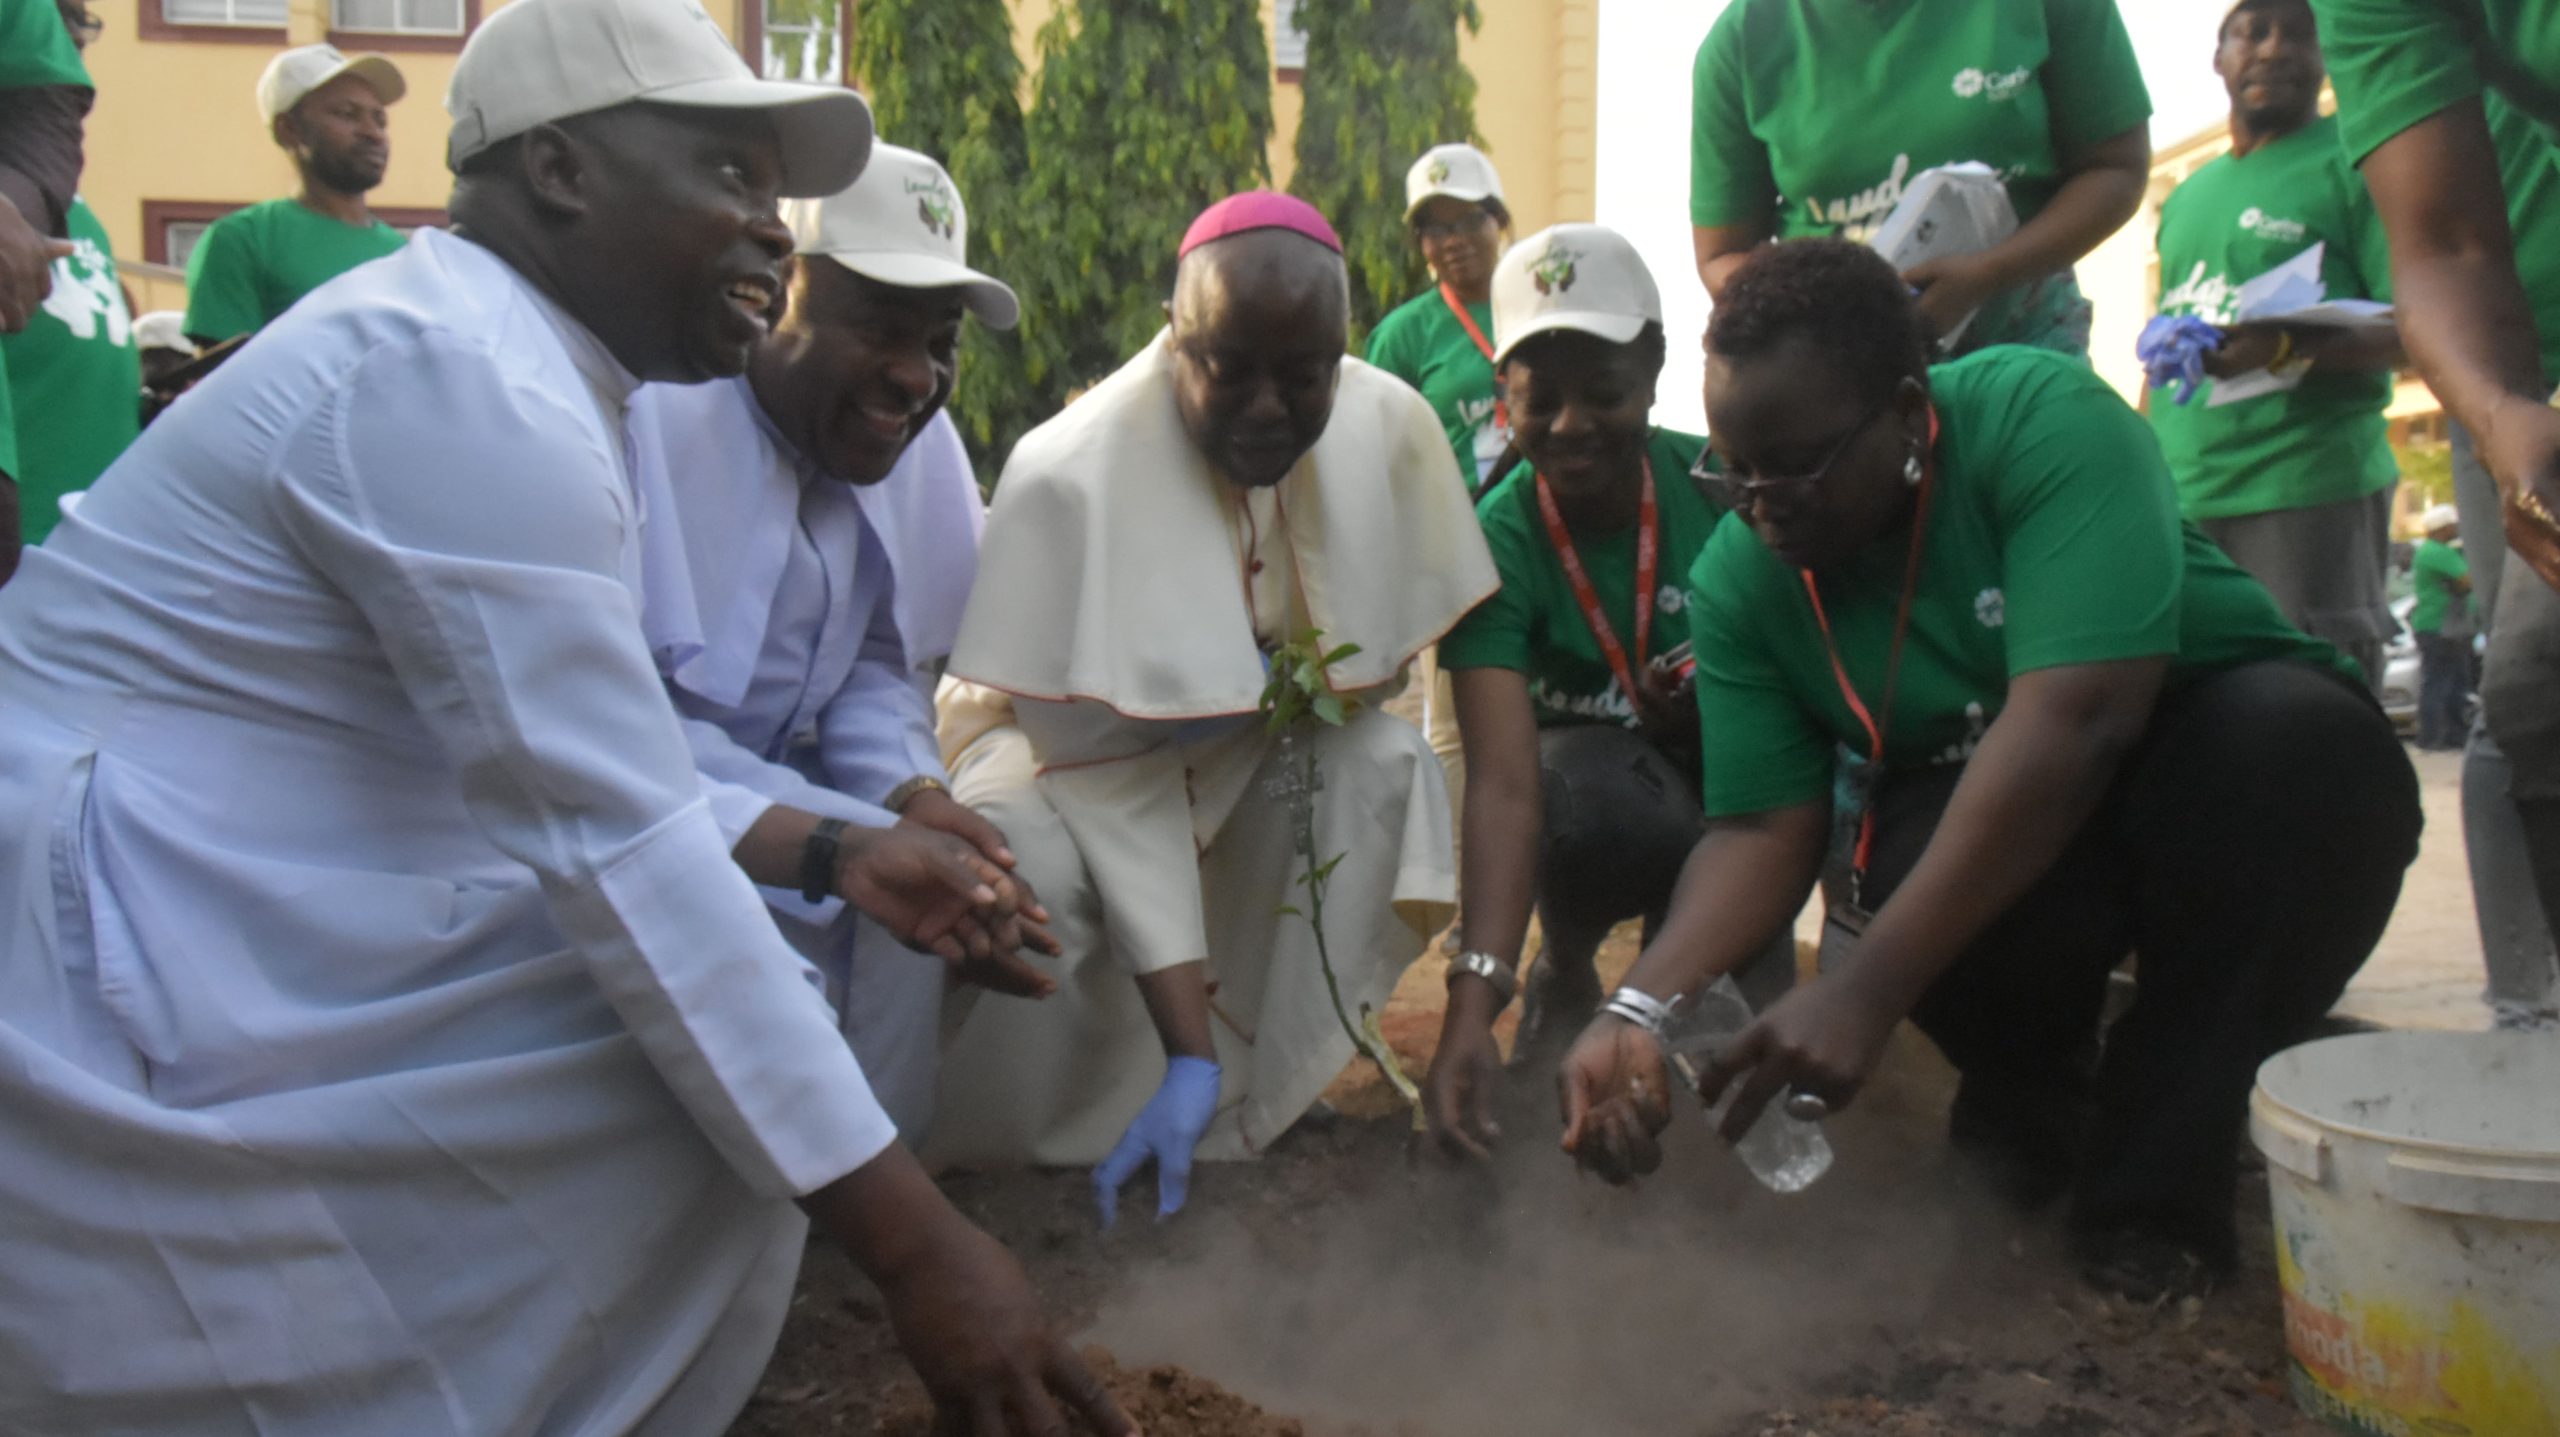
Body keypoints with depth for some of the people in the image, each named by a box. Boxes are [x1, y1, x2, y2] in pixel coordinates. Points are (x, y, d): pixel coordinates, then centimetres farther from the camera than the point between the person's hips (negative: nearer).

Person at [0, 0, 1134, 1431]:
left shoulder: (486, 357, 13)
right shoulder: (463, 378, -19)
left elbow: (588, 775, 16)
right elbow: (621, 851, -25)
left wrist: (831, 853, 6)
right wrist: (913, 1241, -24)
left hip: (221, 910, 10)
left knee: (738, 1005, 8)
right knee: (722, 1098, -15)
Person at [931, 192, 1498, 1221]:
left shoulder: (1391, 428, -19)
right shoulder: (1068, 476, -31)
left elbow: (1382, 660, -3)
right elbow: (1110, 790, -32)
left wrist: (1293, 683, -26)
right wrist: (1189, 1054, -36)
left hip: (1250, 747, 5)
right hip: (1075, 747, -4)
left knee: (1387, 768, -23)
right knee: (1031, 864, -35)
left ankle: (1262, 1105, -10)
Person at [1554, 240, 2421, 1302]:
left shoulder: (2044, 420, -27)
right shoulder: (1739, 580, -12)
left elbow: (2072, 721, -37)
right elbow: (1762, 827, -12)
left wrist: (1866, 989, -42)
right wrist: (1642, 1006, -31)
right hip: (1969, 815, 2)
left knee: (2307, 734, -35)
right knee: (1904, 869, -32)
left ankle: (2156, 1172, -15)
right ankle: (2032, 1103, 5)